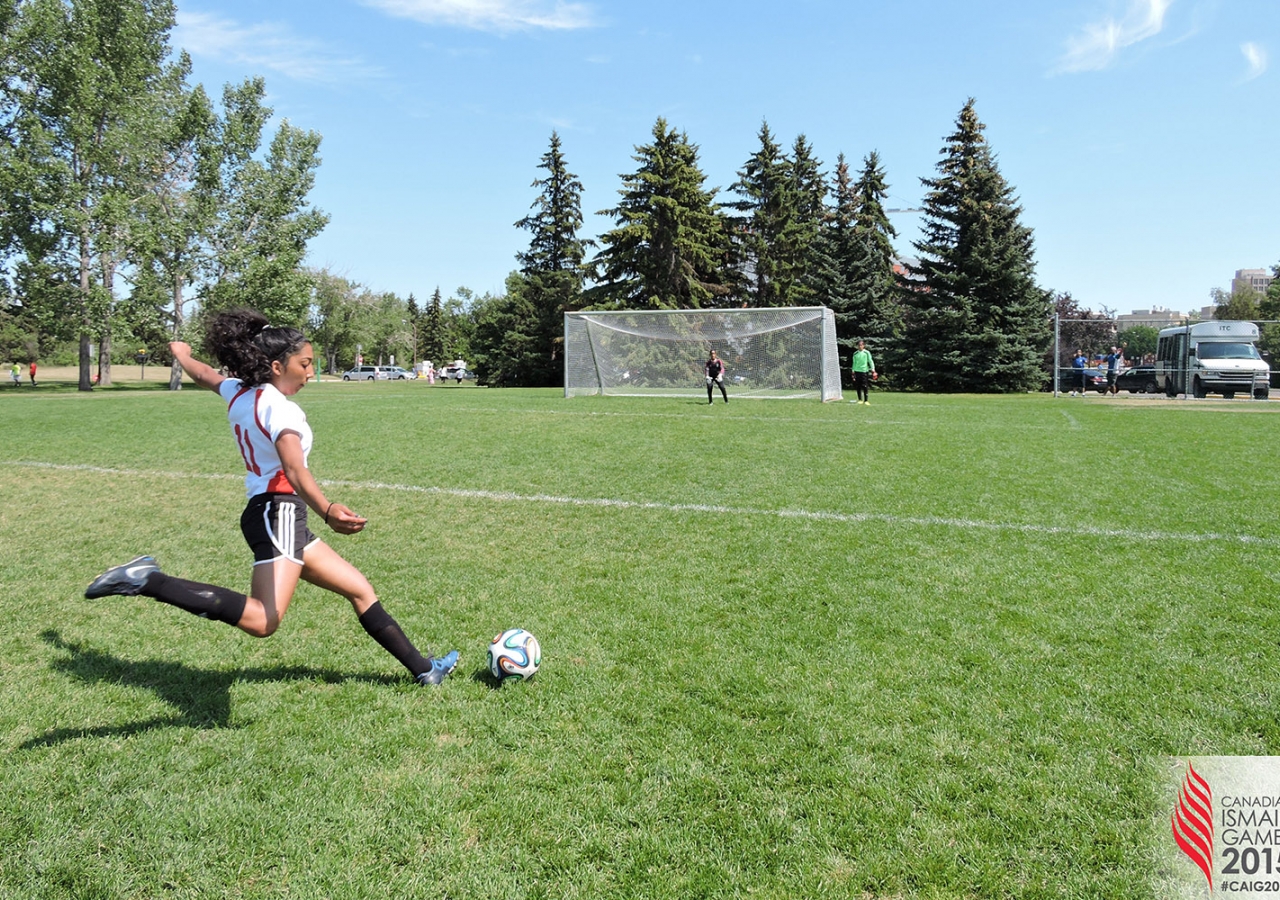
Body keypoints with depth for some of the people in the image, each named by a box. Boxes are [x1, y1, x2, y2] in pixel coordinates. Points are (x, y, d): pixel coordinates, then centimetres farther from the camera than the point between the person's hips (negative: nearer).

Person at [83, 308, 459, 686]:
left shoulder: (238, 392, 13)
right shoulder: (280, 408, -13)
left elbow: (203, 374, 36)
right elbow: (293, 468, -31)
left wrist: (181, 353, 59)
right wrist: (327, 510, -49)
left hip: (263, 511, 11)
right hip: (279, 510, -11)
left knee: (360, 589, 13)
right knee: (262, 620, -27)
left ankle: (422, 669, 18)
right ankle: (147, 581, -17)